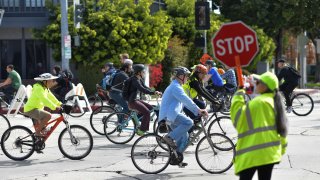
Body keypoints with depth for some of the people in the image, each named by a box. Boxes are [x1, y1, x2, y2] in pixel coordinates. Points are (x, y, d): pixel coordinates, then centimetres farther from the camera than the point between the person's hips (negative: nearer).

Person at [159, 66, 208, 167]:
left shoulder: (176, 86, 26)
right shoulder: (176, 87, -9)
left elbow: (185, 102, 25)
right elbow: (186, 100, -20)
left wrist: (197, 112, 16)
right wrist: (198, 110, -20)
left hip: (172, 115, 11)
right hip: (169, 114, -11)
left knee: (184, 136, 12)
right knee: (189, 122, -29)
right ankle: (169, 137, -22)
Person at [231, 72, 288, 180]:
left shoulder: (259, 102, -13)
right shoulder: (275, 102, 13)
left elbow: (238, 116, -12)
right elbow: (281, 128, 18)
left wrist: (239, 95, -5)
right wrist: (282, 148, 26)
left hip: (254, 152, -8)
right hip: (270, 153, 8)